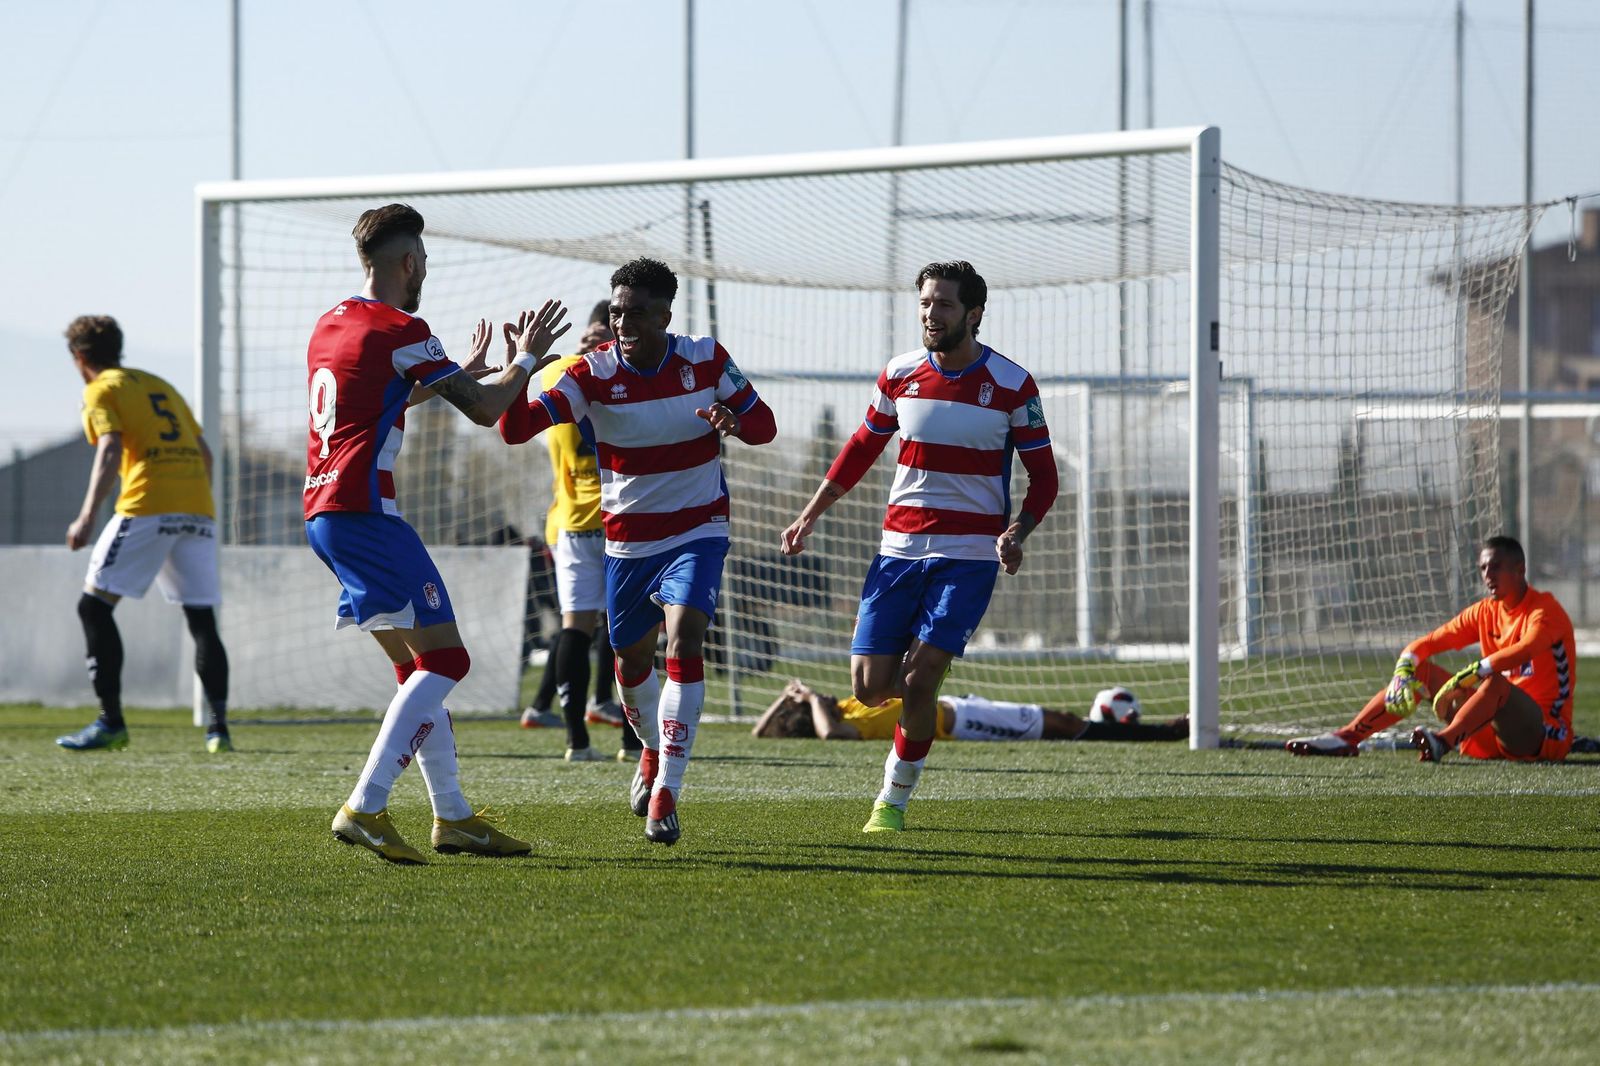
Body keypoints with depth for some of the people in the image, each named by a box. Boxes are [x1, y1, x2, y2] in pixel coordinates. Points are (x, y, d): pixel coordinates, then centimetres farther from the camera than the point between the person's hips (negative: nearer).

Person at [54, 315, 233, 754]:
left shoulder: (101, 390, 5)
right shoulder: (158, 385, 25)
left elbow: (110, 450, -10)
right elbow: (204, 452, 23)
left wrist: (87, 516, -16)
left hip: (148, 506, -6)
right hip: (198, 507, 6)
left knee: (94, 605, 1)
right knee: (202, 619, 8)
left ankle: (111, 723, -5)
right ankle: (218, 726, -3)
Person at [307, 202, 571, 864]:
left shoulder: (329, 326, 17)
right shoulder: (400, 331, -9)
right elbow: (484, 411, -5)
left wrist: (461, 371, 43)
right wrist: (525, 359, 12)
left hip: (322, 512, 9)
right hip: (364, 511, -9)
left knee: (417, 668, 15)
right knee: (445, 661, -10)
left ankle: (453, 817, 16)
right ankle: (365, 809, -20)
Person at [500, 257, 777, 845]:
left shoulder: (707, 360, -9)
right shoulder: (595, 373, -13)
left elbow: (763, 424, 1)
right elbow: (516, 429, -21)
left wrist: (733, 419, -23)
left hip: (697, 532, -2)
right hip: (626, 540, 2)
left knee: (684, 642, -22)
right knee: (632, 659, 15)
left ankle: (665, 794, -21)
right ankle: (653, 752, 47)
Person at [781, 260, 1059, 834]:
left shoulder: (1012, 386, -4)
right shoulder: (899, 375, 4)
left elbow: (1043, 477, 1)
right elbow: (861, 447, 19)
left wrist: (1015, 534, -17)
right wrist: (810, 514, 17)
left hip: (970, 555, -3)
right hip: (900, 546, 3)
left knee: (918, 680, -15)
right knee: (871, 686, -4)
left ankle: (894, 799, 3)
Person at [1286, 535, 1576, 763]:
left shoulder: (1545, 610, -11)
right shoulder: (1485, 612, 11)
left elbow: (1525, 650, -33)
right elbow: (1423, 646, 9)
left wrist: (1470, 674, -41)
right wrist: (1403, 674, -13)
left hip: (1546, 735, -7)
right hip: (1490, 739, 7)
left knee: (1495, 681, -36)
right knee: (1421, 670, 5)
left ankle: (1443, 742, -58)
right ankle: (1346, 737, -5)